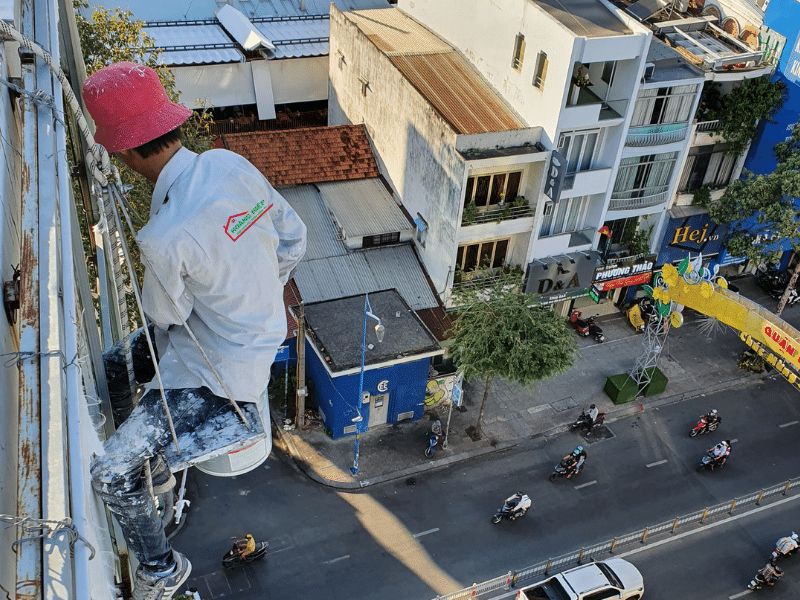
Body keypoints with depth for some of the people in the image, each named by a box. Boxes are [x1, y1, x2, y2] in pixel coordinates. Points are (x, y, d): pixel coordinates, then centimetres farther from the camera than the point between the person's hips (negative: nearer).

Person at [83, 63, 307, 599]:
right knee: (112, 367, 25)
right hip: (254, 334, 9)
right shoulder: (230, 163, -12)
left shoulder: (166, 239, -34)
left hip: (218, 373, -9)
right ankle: (152, 466, 46)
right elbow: (294, 238, 2)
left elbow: (165, 316, -12)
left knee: (110, 475, -3)